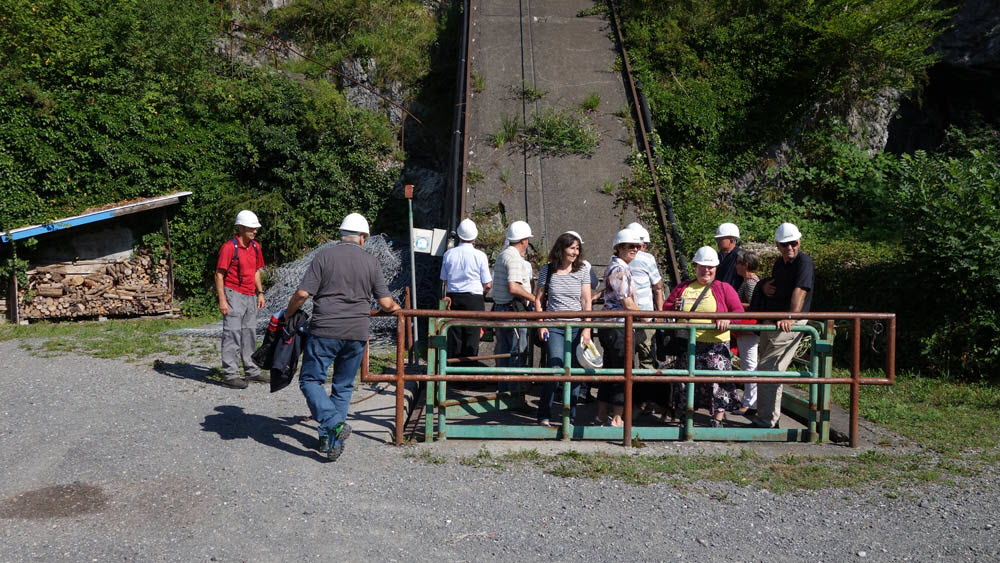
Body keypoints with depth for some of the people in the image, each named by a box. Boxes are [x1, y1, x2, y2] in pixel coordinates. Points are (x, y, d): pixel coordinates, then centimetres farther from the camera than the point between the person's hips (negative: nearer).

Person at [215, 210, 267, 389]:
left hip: (250, 297, 8)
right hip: (233, 295, -8)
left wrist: (260, 292, 14)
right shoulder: (229, 247, -12)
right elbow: (219, 274, -12)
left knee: (249, 334, 15)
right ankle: (230, 375, -2)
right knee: (232, 335, -6)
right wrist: (222, 300, -17)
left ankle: (252, 371, 24)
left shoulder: (256, 247, 11)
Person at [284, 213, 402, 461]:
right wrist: (397, 308, 26)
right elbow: (386, 303, 3)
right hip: (356, 333, 3)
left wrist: (288, 314, 9)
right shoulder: (370, 261, 5)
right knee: (343, 386, 15)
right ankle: (330, 438, 17)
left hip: (325, 331, -3)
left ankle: (334, 424, -15)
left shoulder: (324, 256, -2)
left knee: (310, 379, 6)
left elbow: (302, 293, -9)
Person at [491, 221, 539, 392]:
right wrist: (534, 299, -15)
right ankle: (514, 391, -1)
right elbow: (513, 287, -25)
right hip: (514, 310, -10)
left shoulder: (501, 256, 16)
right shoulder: (514, 258, -15)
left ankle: (503, 390, 21)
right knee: (517, 353, -4)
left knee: (504, 352, 14)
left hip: (500, 307, 10)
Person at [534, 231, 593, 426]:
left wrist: (587, 329, -6)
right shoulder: (547, 270, 2)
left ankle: (571, 418, 15)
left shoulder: (582, 270, 4)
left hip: (576, 327, 2)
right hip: (554, 327, -2)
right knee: (555, 368, -14)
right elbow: (538, 299, 8)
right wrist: (541, 324, -2)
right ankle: (544, 416, -3)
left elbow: (586, 302, 2)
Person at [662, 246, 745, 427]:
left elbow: (739, 311, -1)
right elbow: (666, 307, 20)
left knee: (717, 379, -8)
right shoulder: (683, 288, 14)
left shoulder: (724, 288, 5)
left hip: (715, 346, -3)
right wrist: (675, 307, -3)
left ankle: (718, 421, 3)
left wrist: (728, 319, -22)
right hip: (688, 344, 3)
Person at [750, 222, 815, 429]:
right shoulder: (779, 263, 15)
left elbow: (800, 291, -26)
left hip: (790, 325, -9)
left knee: (767, 371, -12)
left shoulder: (804, 261, -12)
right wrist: (764, 286, 6)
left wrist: (791, 317, -41)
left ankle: (765, 421, -7)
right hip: (770, 323, 9)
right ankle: (772, 418, 23)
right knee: (767, 370, 13)